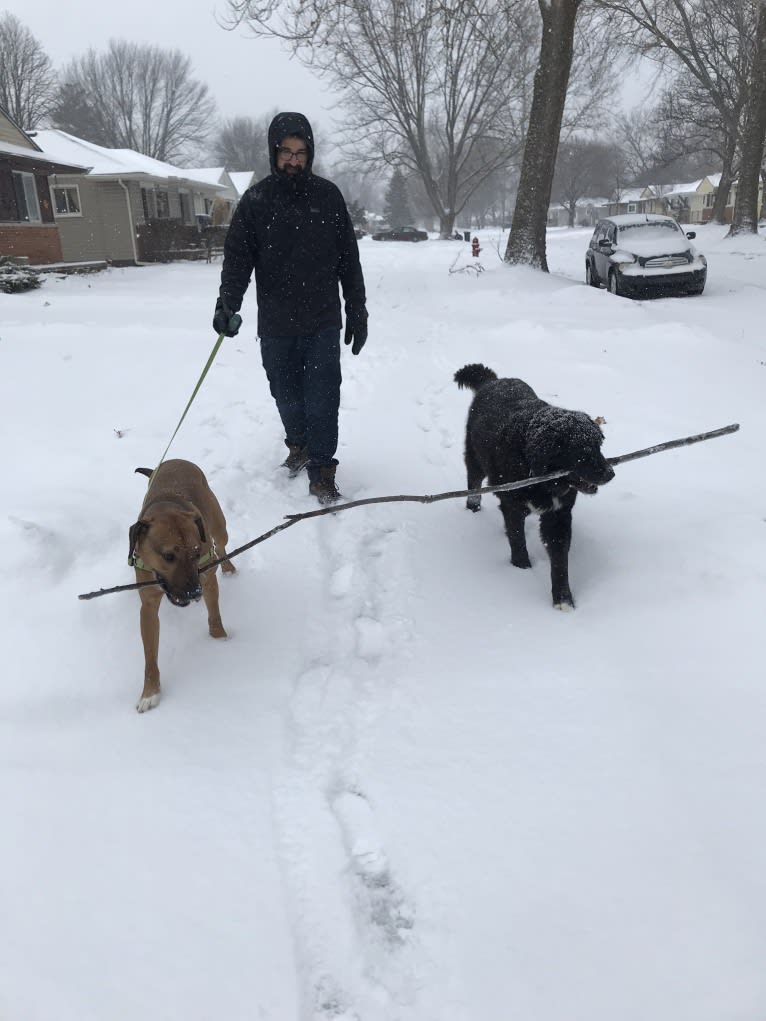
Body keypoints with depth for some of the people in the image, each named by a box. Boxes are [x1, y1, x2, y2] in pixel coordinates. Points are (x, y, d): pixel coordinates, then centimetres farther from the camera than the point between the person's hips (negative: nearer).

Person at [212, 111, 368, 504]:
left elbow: (348, 260, 5)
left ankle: (321, 471, 5)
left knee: (322, 398, -4)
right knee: (287, 396, 12)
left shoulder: (328, 195, 3)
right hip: (276, 325, 1)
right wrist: (227, 302, -20)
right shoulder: (256, 200, 0)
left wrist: (358, 313, 4)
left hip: (323, 322, -1)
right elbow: (237, 257, -3)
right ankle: (298, 445, 37)